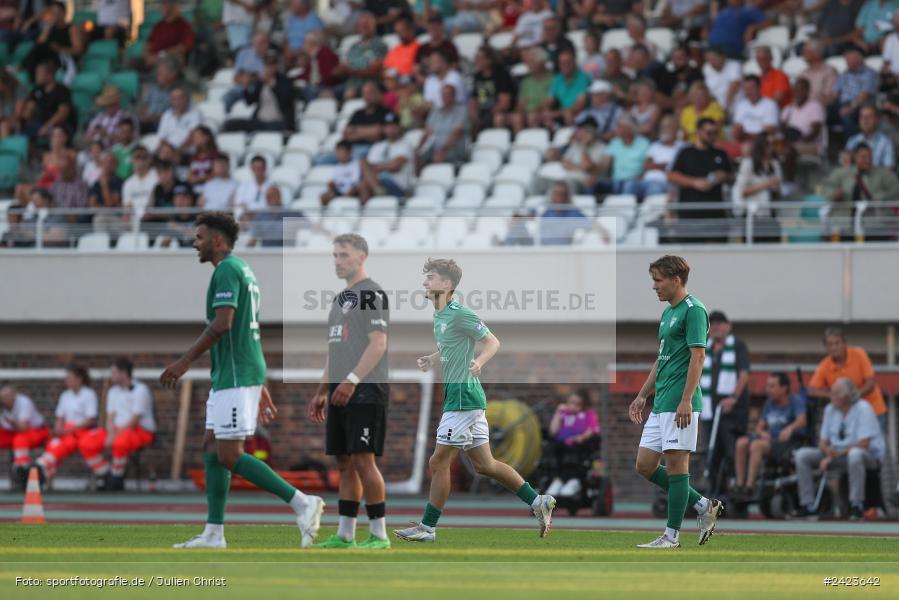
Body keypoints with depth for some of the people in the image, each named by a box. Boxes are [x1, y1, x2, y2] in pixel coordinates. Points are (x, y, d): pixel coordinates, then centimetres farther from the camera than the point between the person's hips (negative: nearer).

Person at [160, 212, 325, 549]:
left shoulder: (227, 270, -12)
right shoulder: (243, 271, 20)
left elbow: (222, 324, -23)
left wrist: (185, 362, -20)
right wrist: (261, 387, 24)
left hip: (235, 376, -10)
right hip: (231, 377, 10)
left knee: (229, 456, -11)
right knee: (212, 448, 9)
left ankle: (303, 504, -13)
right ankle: (213, 534, 7)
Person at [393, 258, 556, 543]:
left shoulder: (460, 314, -14)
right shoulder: (439, 316, 14)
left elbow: (493, 342, -13)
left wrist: (478, 362, -31)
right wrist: (430, 360, 7)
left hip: (463, 396, -10)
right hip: (456, 394, 10)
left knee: (439, 462, -4)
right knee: (484, 464, 12)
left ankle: (427, 527, 3)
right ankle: (538, 502, 16)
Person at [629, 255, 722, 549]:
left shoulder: (693, 310, -10)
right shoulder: (668, 312, 19)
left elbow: (698, 356, -17)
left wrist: (686, 400, -23)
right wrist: (642, 396, 24)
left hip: (679, 403, -10)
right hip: (660, 403, 10)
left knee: (675, 464, -6)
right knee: (645, 465, 8)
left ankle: (672, 535, 0)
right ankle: (704, 506, 16)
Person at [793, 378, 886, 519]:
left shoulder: (863, 409, -14)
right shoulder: (830, 409, 5)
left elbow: (863, 444, -21)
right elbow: (823, 441, 9)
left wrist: (837, 454, -22)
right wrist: (828, 451, -16)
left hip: (869, 456, -6)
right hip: (835, 454, 6)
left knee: (855, 454, -43)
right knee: (802, 455, -10)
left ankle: (856, 506, -35)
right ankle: (808, 506, -12)